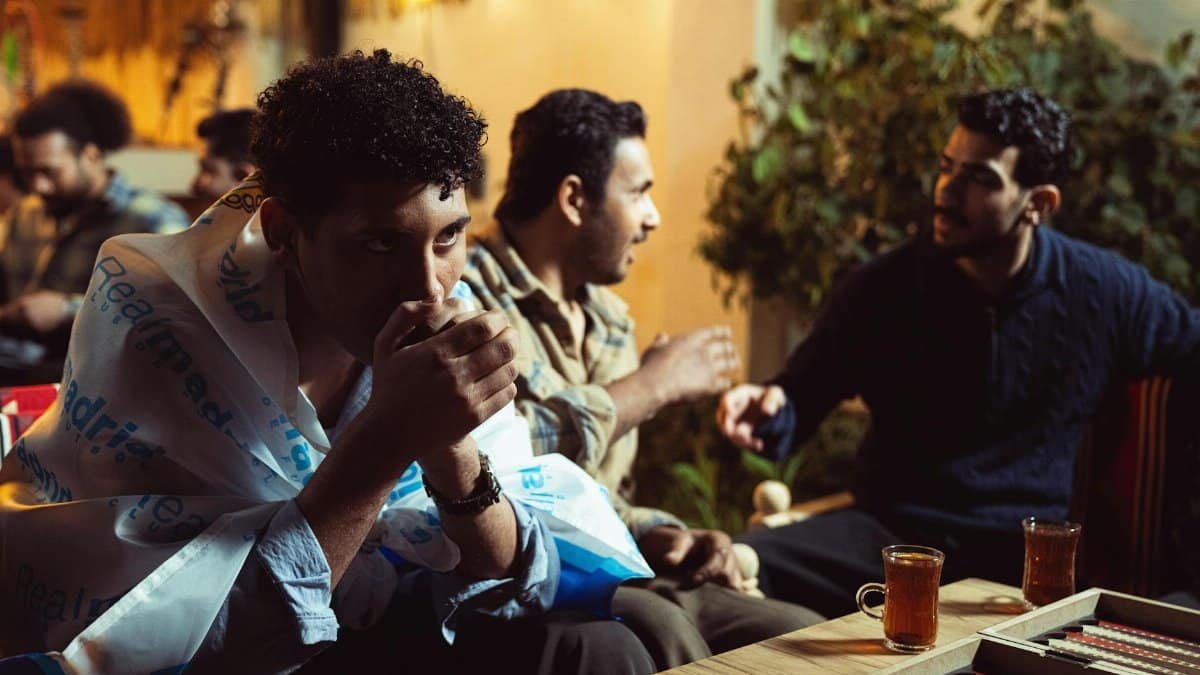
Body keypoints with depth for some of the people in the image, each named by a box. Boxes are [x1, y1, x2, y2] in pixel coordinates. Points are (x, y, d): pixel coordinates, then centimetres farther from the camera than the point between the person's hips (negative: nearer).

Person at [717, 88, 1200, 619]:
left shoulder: (1105, 291, -1)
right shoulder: (883, 289, -2)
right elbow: (803, 395, 4)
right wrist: (770, 410, -20)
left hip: (1023, 554, 0)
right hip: (888, 534, 1)